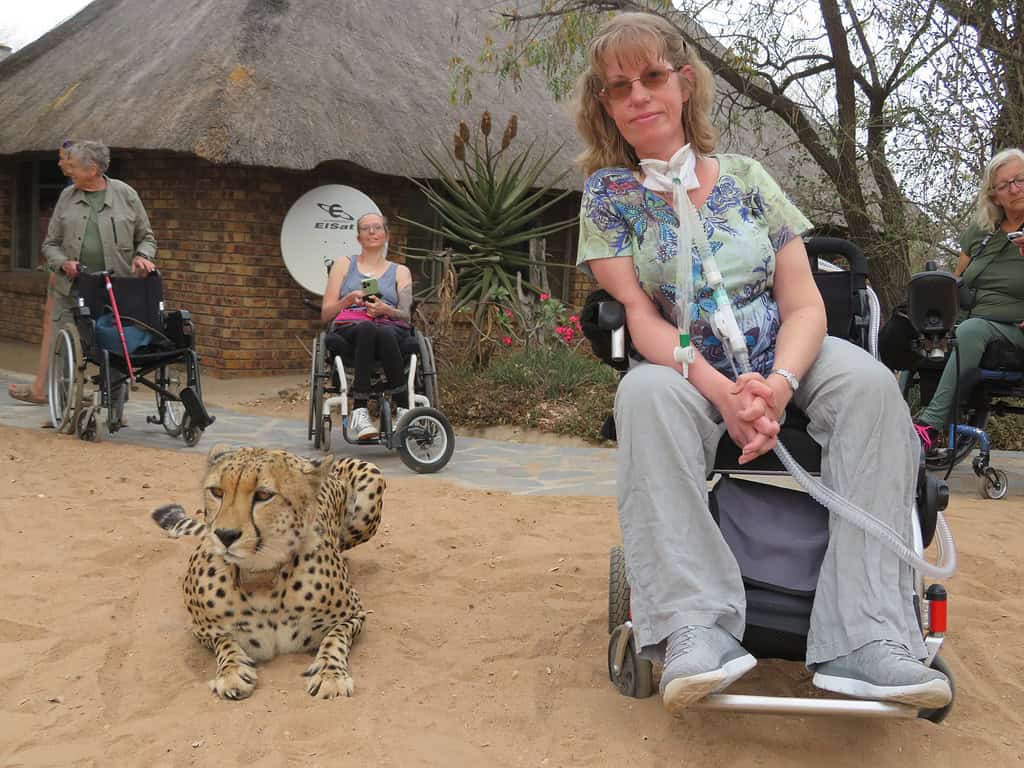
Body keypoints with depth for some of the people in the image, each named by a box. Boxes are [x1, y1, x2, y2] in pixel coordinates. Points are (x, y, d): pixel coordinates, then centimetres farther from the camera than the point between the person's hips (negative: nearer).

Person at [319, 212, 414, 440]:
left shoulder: (400, 271, 24)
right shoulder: (344, 264, 23)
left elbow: (406, 316, 10)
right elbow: (325, 314, 16)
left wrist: (386, 310, -12)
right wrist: (349, 300, -4)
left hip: (391, 329, 1)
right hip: (348, 328, 0)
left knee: (385, 333, -40)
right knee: (366, 328, -40)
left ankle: (402, 411, -42)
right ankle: (359, 413, -46)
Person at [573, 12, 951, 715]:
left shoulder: (745, 179, 5)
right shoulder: (608, 193, 2)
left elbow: (804, 302, -1)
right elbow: (640, 315, -9)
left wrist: (779, 382, -24)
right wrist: (721, 390, -27)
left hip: (779, 360, 2)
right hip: (684, 367, -2)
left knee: (868, 383, -27)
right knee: (645, 394, -35)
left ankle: (865, 637, -33)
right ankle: (697, 627, -39)